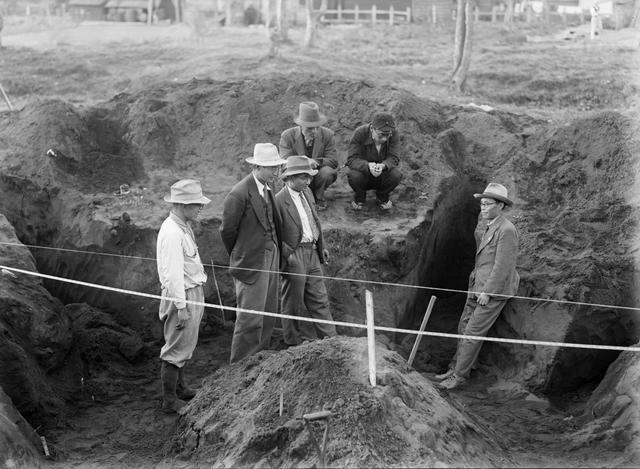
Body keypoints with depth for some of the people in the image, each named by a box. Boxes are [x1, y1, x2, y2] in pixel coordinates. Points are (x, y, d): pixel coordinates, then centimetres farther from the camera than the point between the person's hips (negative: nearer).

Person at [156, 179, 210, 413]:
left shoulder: (184, 227, 8)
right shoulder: (171, 232, -23)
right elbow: (172, 273, -24)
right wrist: (181, 306, -23)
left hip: (194, 292, 10)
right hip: (182, 296, -10)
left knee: (185, 345, 23)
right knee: (177, 347, -1)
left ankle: (179, 387, 39)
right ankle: (170, 400, 9)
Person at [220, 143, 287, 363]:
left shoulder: (268, 190, 8)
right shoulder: (240, 194, -19)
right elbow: (227, 231, -11)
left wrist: (277, 252, 15)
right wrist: (239, 257, 2)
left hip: (271, 258, 8)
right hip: (252, 263, -8)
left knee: (268, 315, 14)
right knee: (250, 318, -4)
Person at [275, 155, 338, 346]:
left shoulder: (307, 193, 9)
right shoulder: (279, 200, -17)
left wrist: (322, 246, 18)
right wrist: (288, 254, -21)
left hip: (312, 253, 8)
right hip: (294, 256, -8)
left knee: (319, 299, 12)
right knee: (294, 303, 6)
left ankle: (330, 338, 18)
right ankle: (295, 342, 19)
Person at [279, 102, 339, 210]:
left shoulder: (327, 135, -8)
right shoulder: (288, 136, -11)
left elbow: (333, 161, -13)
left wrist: (316, 162, -33)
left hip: (317, 175, 1)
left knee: (327, 172, -32)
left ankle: (318, 197, -1)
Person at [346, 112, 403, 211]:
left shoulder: (393, 134, -19)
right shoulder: (360, 133, -23)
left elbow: (393, 158, -21)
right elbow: (352, 159, -27)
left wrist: (382, 166, -46)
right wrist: (368, 165, -48)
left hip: (382, 175, 1)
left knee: (396, 175, -30)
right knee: (354, 176, -35)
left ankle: (382, 197, 4)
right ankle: (359, 197, 2)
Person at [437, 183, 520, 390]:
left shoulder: (506, 230, -19)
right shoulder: (484, 222, 8)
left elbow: (502, 266, -20)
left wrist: (488, 292, -18)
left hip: (495, 290, -8)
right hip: (478, 284, 8)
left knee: (473, 332, -6)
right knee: (464, 326, 11)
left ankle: (460, 375, 2)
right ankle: (456, 368, 21)